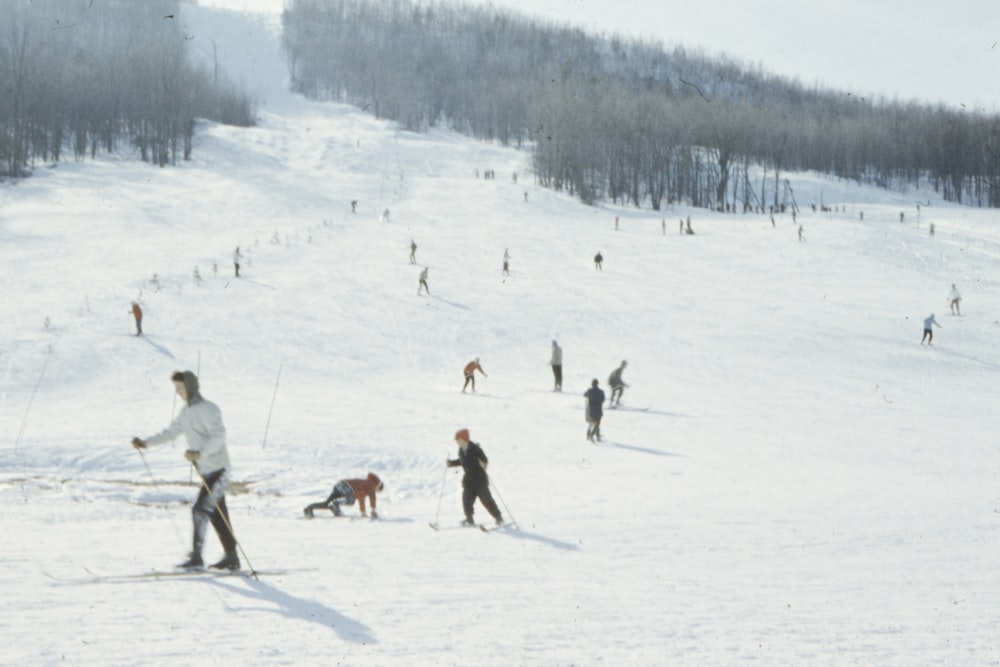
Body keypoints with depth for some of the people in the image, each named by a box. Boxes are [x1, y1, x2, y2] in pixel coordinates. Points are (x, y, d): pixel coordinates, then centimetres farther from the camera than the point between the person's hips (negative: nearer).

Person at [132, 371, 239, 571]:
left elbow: (219, 436, -26)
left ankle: (196, 557, -12)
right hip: (205, 470, 9)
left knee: (200, 510, -14)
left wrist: (200, 453, -38)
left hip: (218, 470, -9)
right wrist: (146, 442, 10)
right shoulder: (186, 411, 11)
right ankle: (232, 557, 18)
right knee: (217, 515, 11)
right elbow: (171, 432, 19)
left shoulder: (208, 409, -16)